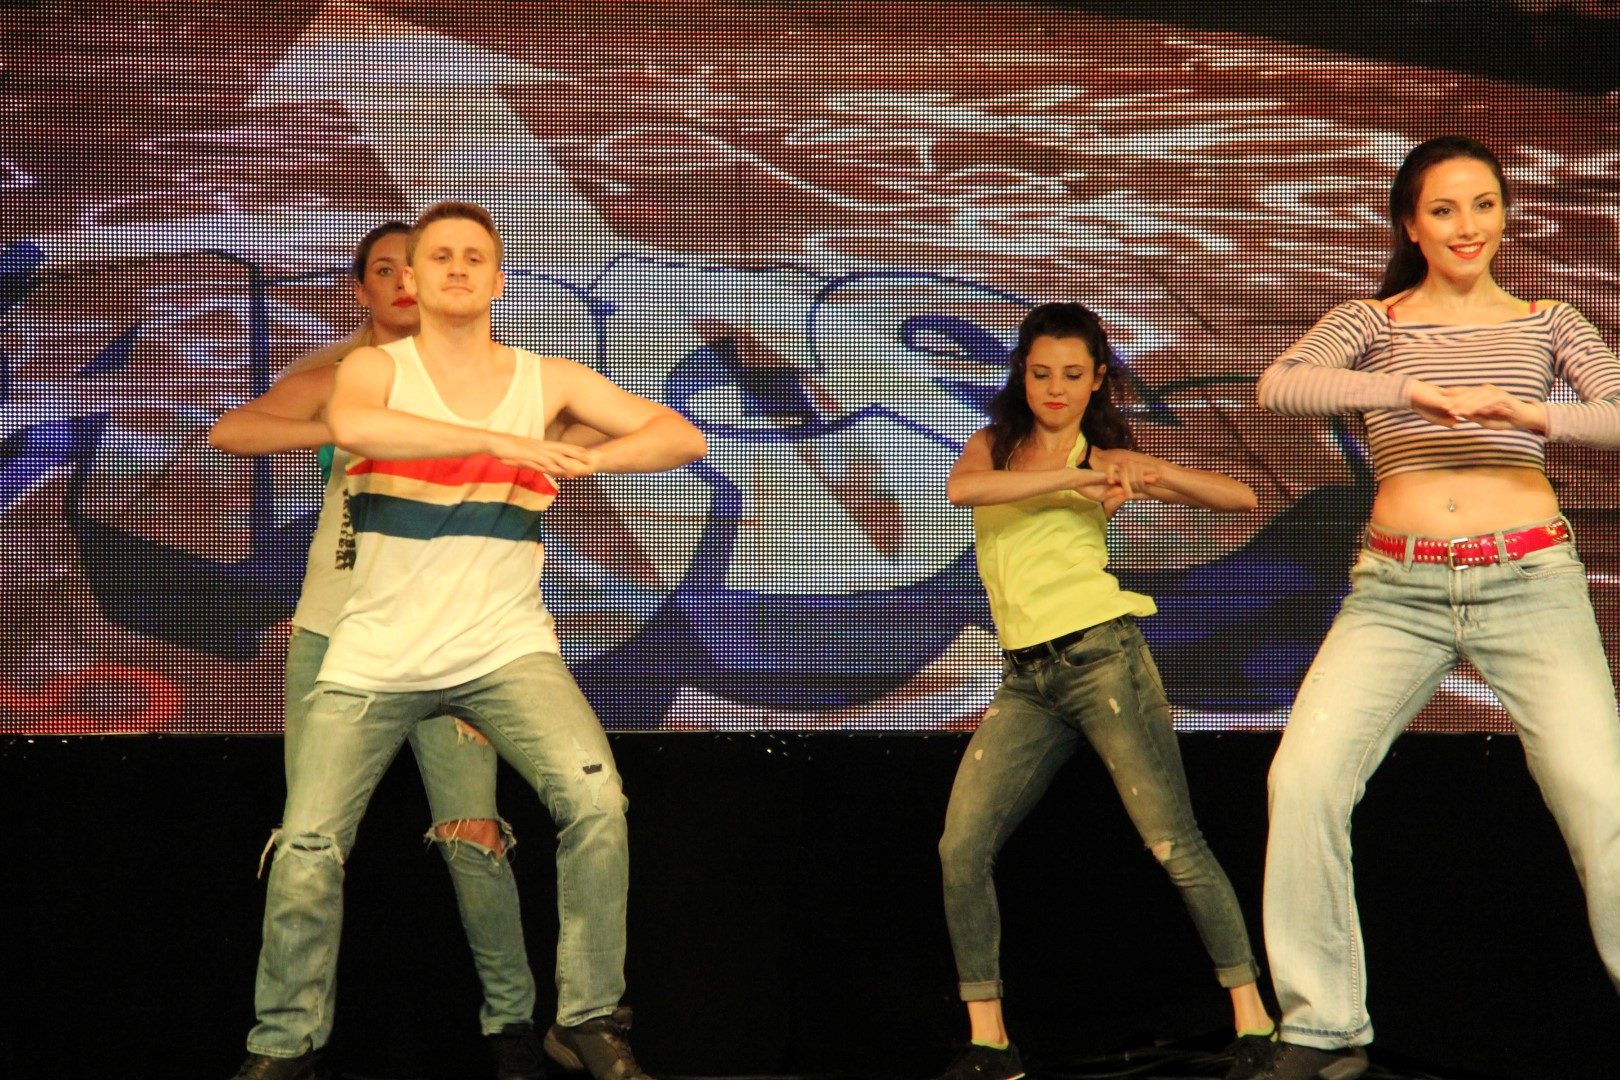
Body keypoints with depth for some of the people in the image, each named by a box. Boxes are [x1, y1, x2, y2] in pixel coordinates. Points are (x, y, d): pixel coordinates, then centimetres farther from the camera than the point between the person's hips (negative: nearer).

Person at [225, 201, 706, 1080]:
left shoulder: (547, 380, 6)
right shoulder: (378, 370, -1)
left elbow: (681, 439, 0)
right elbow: (351, 425, -26)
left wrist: (581, 458, -18)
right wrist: (507, 443, -32)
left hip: (505, 647, 1)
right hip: (374, 657, 0)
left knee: (595, 801, -21)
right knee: (307, 850, -5)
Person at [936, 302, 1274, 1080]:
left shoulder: (1105, 460, 5)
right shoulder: (993, 446, 13)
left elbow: (1241, 498, -1)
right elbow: (962, 489, -13)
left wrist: (1149, 474, -14)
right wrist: (1072, 480, -19)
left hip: (1101, 656, -3)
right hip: (1027, 679, 4)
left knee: (1174, 844, -6)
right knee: (961, 849, -5)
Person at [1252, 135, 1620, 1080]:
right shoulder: (1370, 324, 10)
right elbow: (1278, 385, -10)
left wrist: (1538, 415, -22)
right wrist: (1410, 389, -24)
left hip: (1531, 583, 0)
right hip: (1399, 590, 0)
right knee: (1304, 779, -17)